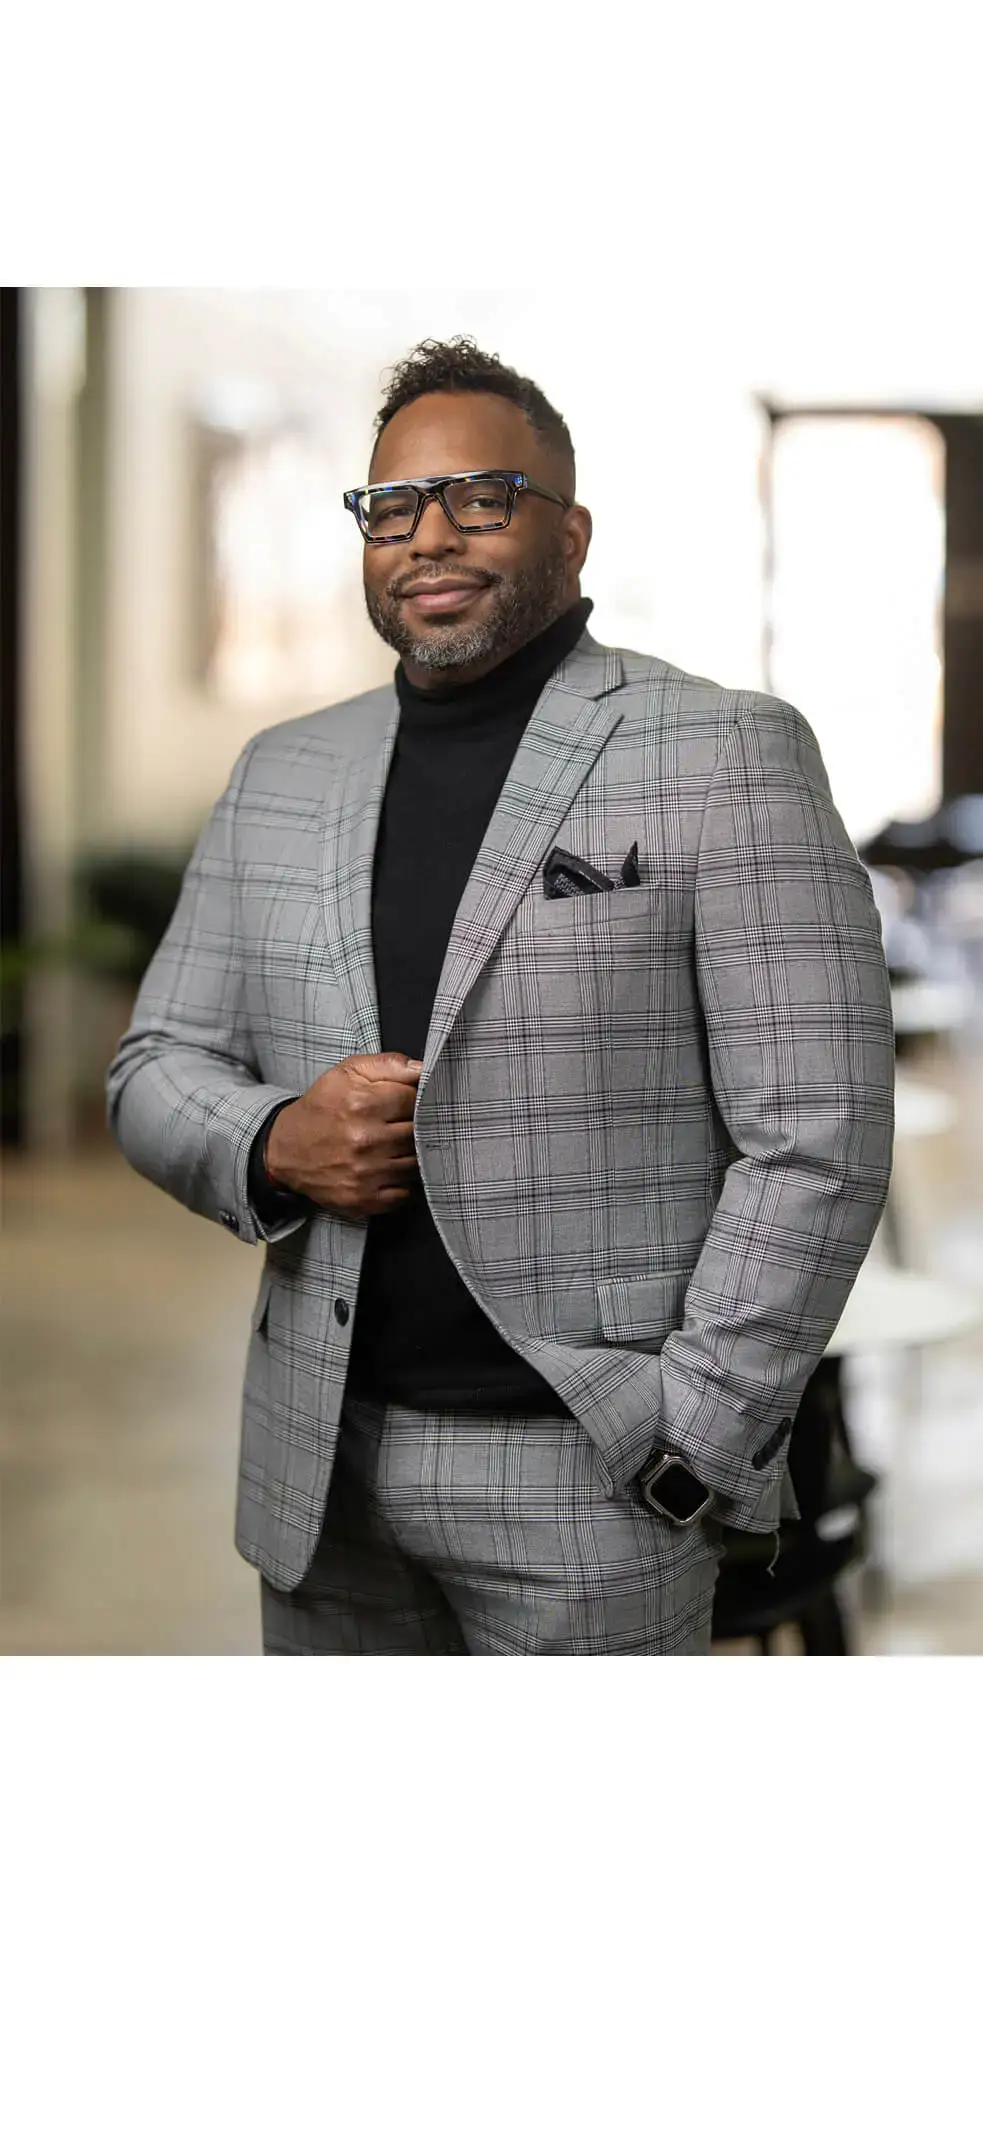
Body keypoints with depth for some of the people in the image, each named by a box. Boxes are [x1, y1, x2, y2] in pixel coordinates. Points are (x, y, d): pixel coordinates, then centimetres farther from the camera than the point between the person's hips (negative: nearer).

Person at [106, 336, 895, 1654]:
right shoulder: (281, 774, 12)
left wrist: (690, 1451, -12)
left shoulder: (726, 755, -4)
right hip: (321, 1459, 5)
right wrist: (273, 1146, -7)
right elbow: (154, 1069, 15)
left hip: (592, 1475, -4)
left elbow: (817, 1137, -9)